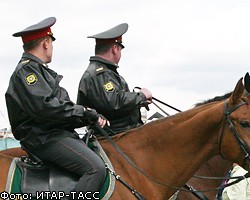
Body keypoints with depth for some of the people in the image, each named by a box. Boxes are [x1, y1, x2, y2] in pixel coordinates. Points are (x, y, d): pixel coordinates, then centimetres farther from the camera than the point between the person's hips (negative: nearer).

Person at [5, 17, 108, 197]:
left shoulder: (39, 69, 22)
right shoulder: (26, 70, -10)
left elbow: (62, 106, 17)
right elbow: (46, 107, -23)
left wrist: (91, 116, 1)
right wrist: (87, 114, -14)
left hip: (59, 133, 11)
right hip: (44, 139, -11)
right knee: (96, 168, -24)